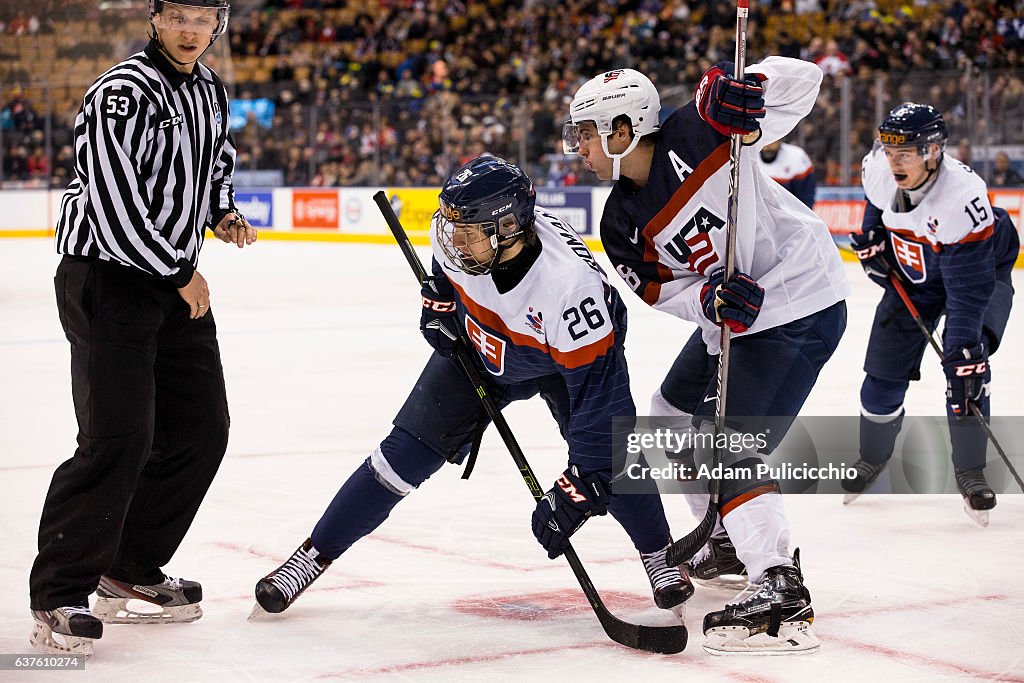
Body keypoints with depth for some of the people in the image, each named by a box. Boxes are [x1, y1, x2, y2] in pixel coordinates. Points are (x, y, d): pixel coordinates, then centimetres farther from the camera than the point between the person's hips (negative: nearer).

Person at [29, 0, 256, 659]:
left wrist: (222, 214, 8)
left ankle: (131, 573, 22)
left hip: (177, 281, 9)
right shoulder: (124, 93, -17)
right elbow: (114, 203, -23)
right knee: (120, 438, -16)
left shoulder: (211, 92, 10)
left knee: (201, 431, 9)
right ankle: (59, 597, -6)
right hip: (108, 279, -9)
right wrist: (182, 274, -16)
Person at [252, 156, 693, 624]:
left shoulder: (571, 284, -43)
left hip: (568, 354, -4)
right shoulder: (464, 228, -29)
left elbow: (600, 393, -40)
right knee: (408, 451, -5)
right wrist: (439, 302, -4)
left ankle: (660, 556, 3)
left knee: (610, 449, -24)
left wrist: (574, 494, -40)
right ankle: (313, 555, 4)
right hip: (478, 346, 4)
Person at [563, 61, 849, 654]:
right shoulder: (622, 225, 2)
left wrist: (738, 89, -36)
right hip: (735, 315, 9)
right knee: (674, 416, 22)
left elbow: (801, 79, -16)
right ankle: (731, 540, 40)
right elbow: (665, 290, -4)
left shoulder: (697, 135, -18)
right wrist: (710, 298, -26)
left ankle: (784, 596, -18)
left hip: (800, 309, -9)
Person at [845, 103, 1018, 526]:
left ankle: (969, 471, -5)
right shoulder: (879, 169, -23)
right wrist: (872, 237, -5)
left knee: (967, 370, -21)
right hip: (911, 273, 5)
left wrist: (962, 354, -44)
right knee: (885, 369, 2)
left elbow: (968, 292, -40)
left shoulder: (962, 198, -40)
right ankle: (873, 456, 27)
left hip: (982, 267, -5)